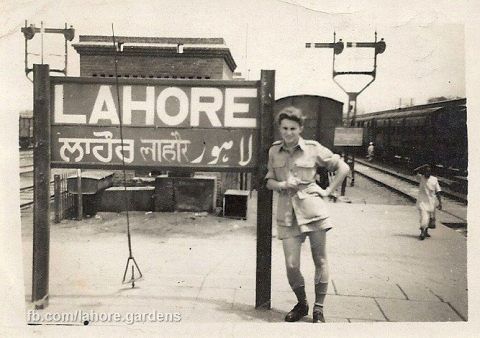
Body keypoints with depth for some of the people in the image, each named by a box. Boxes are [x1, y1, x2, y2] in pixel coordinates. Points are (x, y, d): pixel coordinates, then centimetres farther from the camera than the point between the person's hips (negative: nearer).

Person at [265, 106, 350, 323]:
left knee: (320, 261, 5)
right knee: (291, 266, -1)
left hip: (312, 208, -2)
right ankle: (301, 304, 25)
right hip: (287, 212, 2)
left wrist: (328, 190, -1)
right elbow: (269, 181, 15)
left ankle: (318, 309, 22)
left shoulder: (313, 148, 0)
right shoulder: (274, 151, 9)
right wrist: (282, 185, -6)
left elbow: (343, 168, 6)